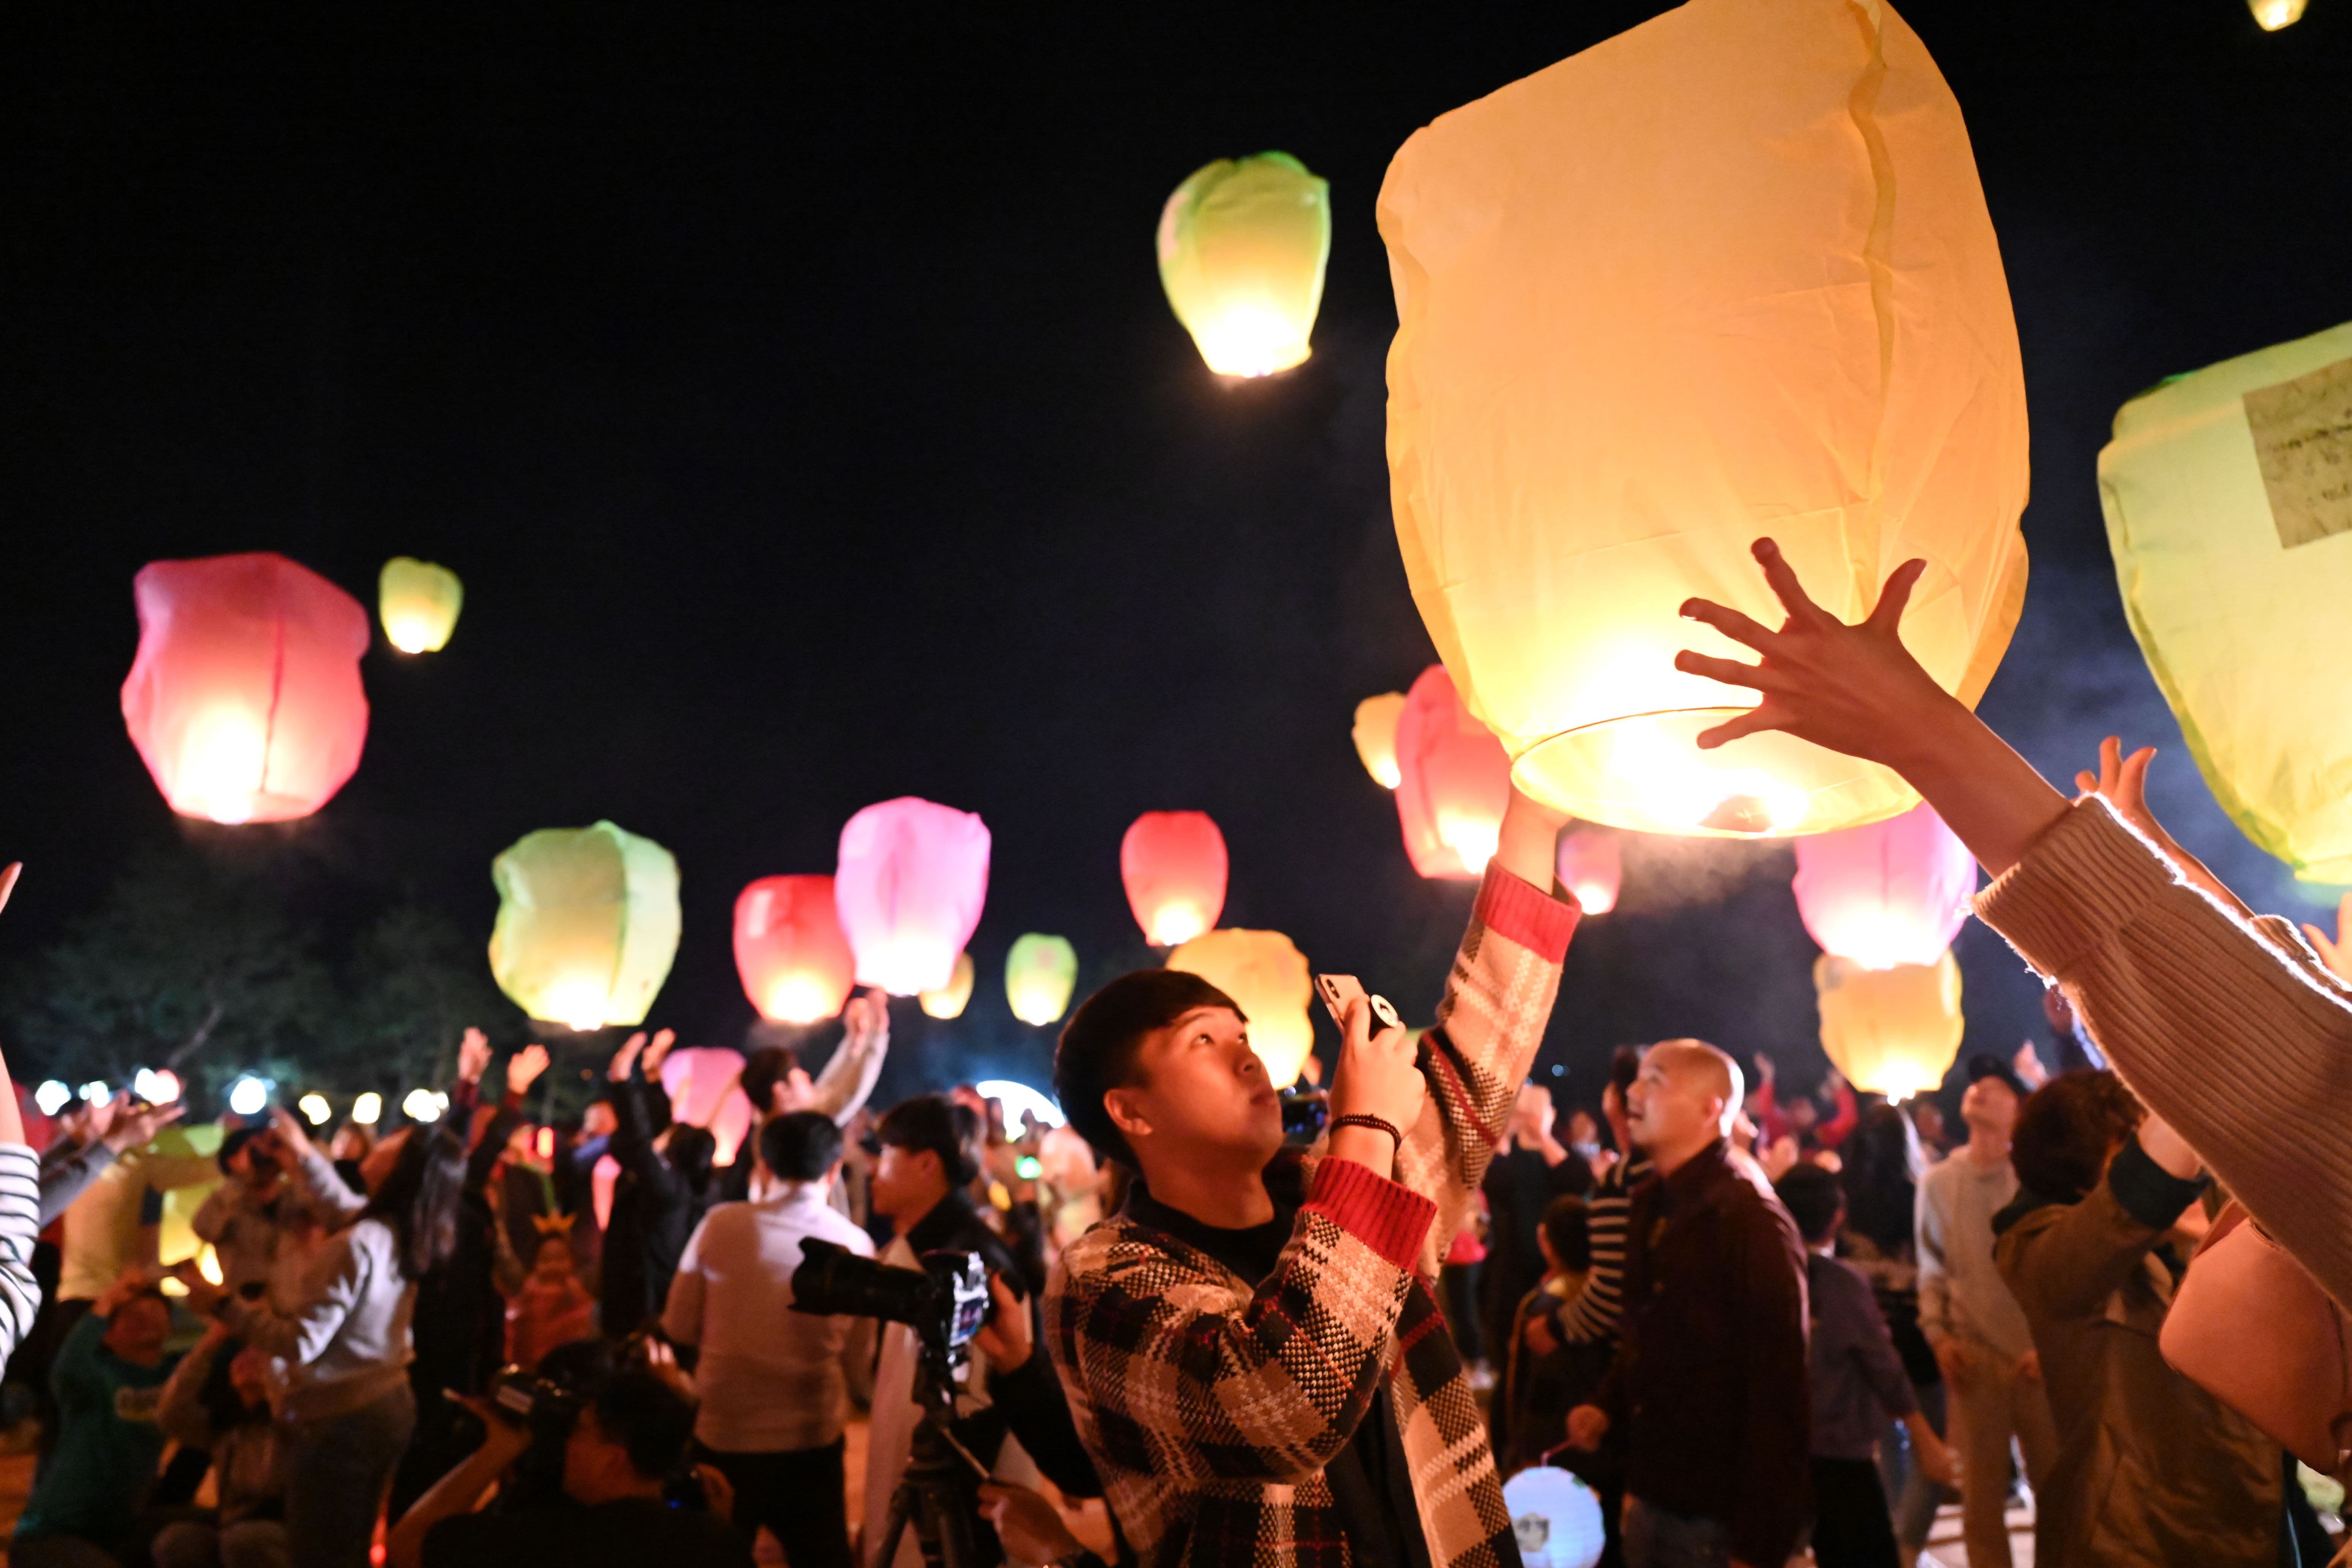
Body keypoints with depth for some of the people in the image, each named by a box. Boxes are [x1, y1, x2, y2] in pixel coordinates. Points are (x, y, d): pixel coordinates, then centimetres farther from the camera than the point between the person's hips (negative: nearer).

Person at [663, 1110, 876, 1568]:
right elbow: (859, 1351, 2)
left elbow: (679, 1327, 1)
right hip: (810, 1436, 0)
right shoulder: (854, 1243, -8)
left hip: (722, 1432, 0)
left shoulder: (720, 1224, -8)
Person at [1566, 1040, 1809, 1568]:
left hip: (1717, 1517, -7)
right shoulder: (1651, 1204, 9)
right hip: (1651, 1497, 7)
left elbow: (1777, 1389, -18)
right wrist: (1607, 1405, 4)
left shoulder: (1752, 1221, -17)